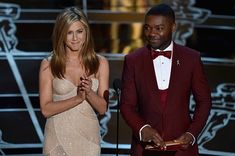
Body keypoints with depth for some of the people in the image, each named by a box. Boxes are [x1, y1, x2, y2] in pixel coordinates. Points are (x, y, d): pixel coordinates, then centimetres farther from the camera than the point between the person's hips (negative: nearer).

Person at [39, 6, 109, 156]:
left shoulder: (100, 63, 0)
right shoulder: (48, 65, -5)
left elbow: (102, 108, 1)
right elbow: (46, 109, -8)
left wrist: (89, 92, -18)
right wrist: (77, 98, -19)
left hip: (89, 135, 2)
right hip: (58, 137, -1)